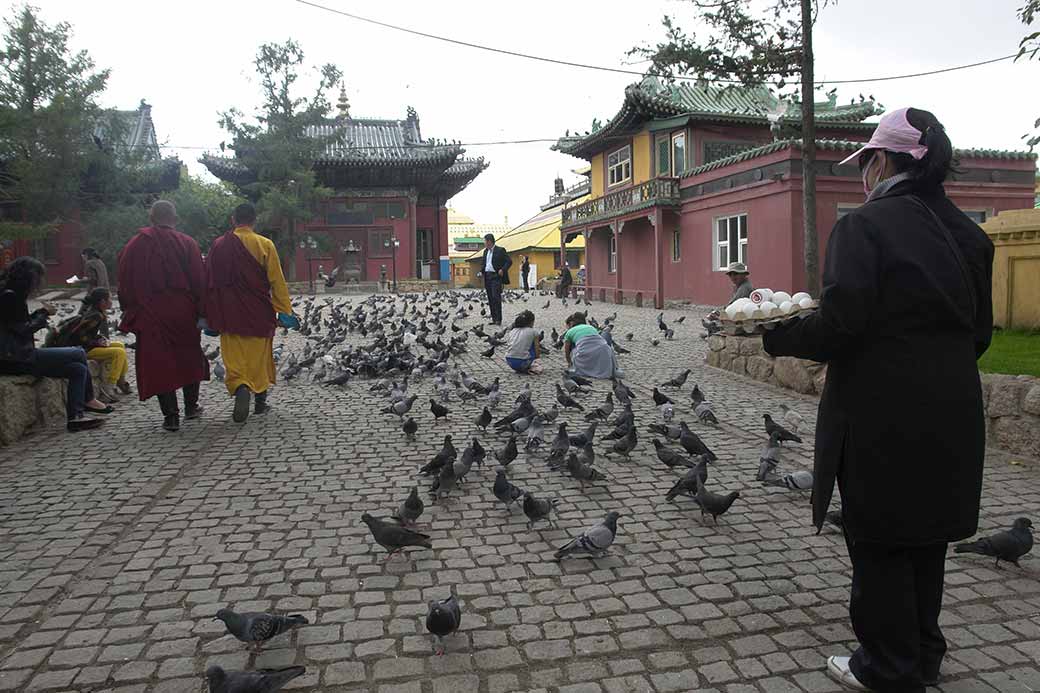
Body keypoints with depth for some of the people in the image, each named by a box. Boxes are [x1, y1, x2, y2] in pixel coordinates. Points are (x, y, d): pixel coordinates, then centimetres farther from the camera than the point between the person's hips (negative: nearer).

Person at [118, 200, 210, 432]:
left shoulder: (135, 245, -1)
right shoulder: (188, 244, -3)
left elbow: (125, 283, 3)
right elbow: (199, 282, -4)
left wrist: (129, 312, 13)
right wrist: (200, 312, 4)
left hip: (149, 315, 0)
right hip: (183, 314, 1)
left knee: (159, 363, 4)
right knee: (189, 358, 17)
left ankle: (170, 415, 2)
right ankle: (191, 406, 23)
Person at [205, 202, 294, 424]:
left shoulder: (218, 245, 0)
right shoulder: (265, 245, -8)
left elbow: (211, 281, 6)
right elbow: (277, 281, -8)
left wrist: (211, 315, 14)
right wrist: (285, 310, -2)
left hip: (229, 313, 1)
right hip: (259, 312, -1)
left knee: (234, 358, 4)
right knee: (260, 356, 13)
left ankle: (240, 388, -23)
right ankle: (260, 401, 21)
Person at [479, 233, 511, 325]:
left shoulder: (500, 250, -6)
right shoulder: (486, 251, 16)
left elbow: (509, 261, -8)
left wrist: (503, 270, -17)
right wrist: (482, 270, 9)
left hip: (496, 276, -7)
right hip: (487, 276, 7)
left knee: (496, 297, -12)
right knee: (490, 299, 6)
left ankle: (498, 319, -10)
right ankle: (494, 319, 11)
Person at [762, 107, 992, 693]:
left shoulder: (865, 226, -13)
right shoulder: (968, 233, 9)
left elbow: (840, 326, -21)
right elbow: (979, 332, 12)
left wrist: (776, 337, -6)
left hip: (883, 416, -7)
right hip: (951, 413, 8)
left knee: (880, 544, 8)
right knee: (926, 539, 20)